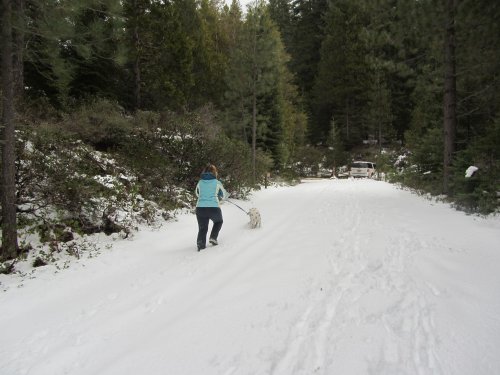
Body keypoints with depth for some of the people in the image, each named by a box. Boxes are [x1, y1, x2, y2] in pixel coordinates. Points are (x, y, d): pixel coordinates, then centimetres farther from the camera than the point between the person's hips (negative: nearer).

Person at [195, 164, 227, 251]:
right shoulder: (217, 183, 1)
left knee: (202, 227, 16)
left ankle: (200, 243, -3)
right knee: (218, 222, 27)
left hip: (200, 208, 2)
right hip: (214, 208, -2)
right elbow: (224, 195, 12)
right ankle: (213, 237, 14)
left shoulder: (200, 182, 9)